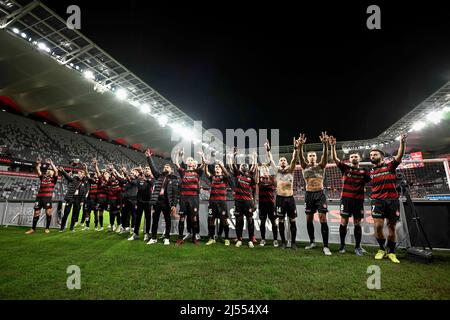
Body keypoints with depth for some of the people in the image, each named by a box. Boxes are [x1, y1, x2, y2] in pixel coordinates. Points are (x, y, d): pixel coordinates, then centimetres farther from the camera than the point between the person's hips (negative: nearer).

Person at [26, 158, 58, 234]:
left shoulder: (53, 178, 7)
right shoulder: (43, 177, 18)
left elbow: (56, 171, -8)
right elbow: (38, 171, 12)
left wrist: (51, 163, -8)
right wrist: (38, 164, -2)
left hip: (48, 197, -4)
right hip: (39, 197, 4)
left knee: (48, 212, -7)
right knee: (36, 212, 9)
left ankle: (47, 228, 6)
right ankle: (33, 229, 19)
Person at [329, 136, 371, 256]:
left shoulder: (364, 171, 9)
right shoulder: (345, 168, 4)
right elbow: (335, 159, -8)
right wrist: (333, 146, -19)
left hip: (359, 200, 1)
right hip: (346, 198, -1)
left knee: (357, 224, 6)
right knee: (344, 222, 2)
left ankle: (358, 247, 18)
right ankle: (342, 245, 15)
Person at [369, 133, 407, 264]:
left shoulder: (390, 166, 7)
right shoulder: (371, 171, 13)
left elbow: (399, 156, -8)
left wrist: (402, 142, -20)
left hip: (392, 199, -1)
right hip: (377, 200, 1)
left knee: (391, 226, 6)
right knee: (378, 226, -9)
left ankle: (391, 252, 19)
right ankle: (382, 249, 12)